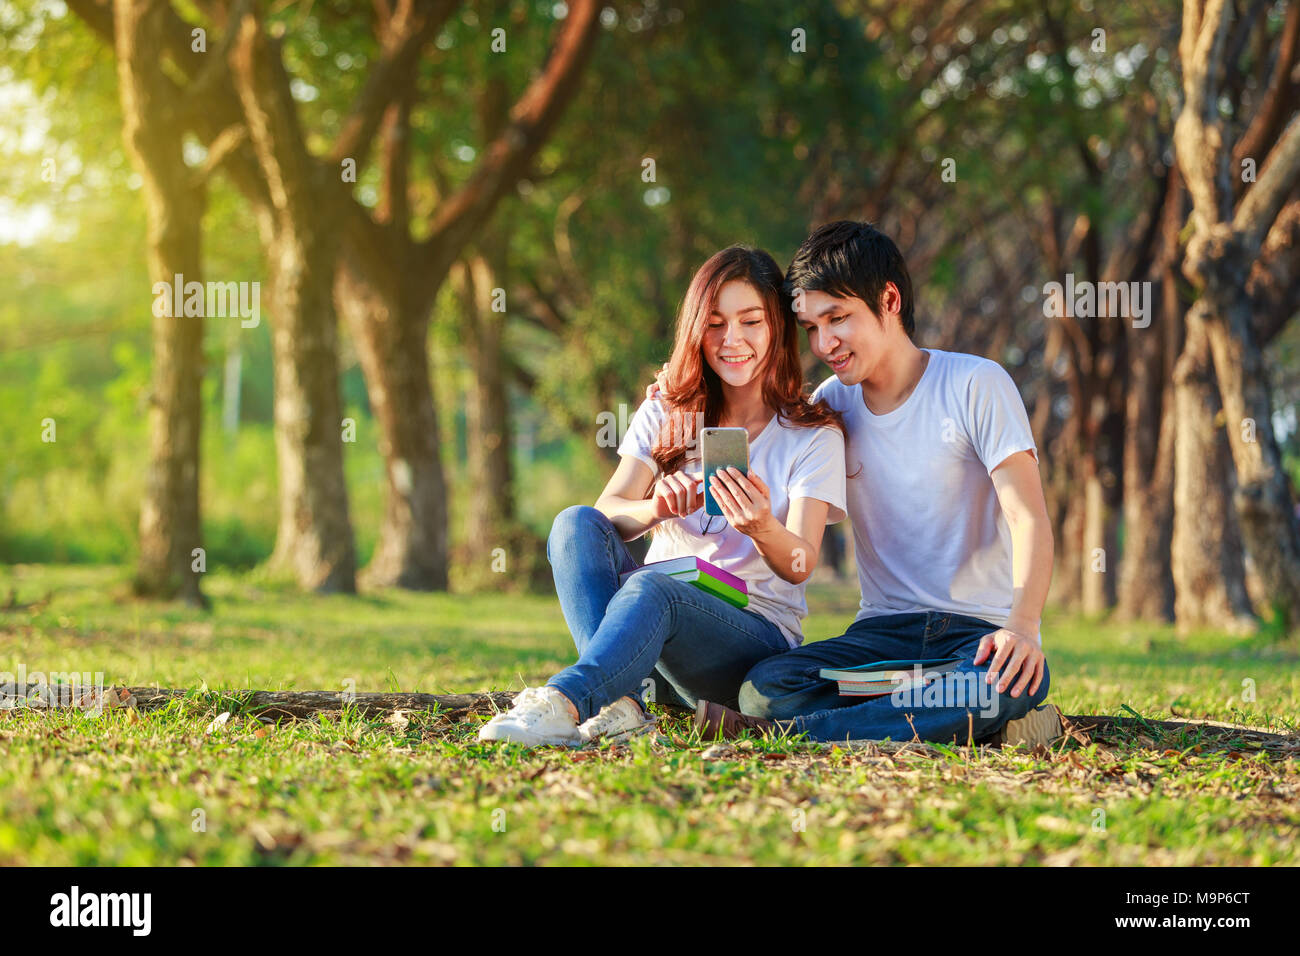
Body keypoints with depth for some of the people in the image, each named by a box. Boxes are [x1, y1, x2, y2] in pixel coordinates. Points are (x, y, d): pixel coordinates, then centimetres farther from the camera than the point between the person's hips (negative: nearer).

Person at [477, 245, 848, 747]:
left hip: (759, 632, -4)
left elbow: (800, 566, -10)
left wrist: (763, 528, -34)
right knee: (576, 522, -24)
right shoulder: (666, 415, 12)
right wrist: (655, 510, -27)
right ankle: (620, 702, -41)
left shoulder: (814, 434, 2)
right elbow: (608, 514, -3)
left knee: (651, 588, -36)